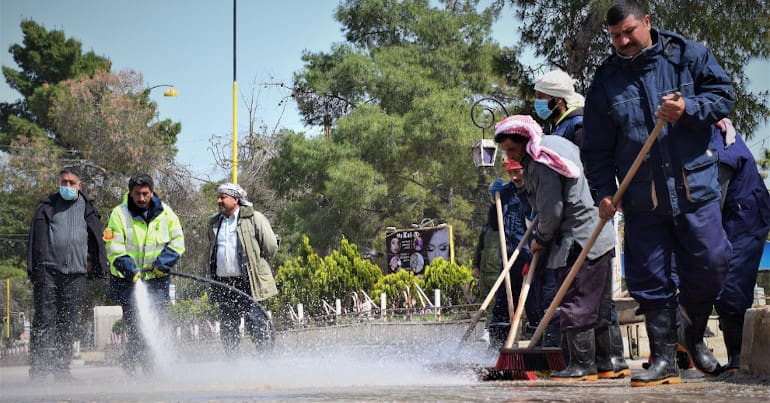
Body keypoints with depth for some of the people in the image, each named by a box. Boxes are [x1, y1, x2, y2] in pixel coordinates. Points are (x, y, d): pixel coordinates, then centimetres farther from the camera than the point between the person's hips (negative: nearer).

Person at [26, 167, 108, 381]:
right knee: (45, 319, -7)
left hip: (76, 274, 2)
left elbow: (96, 239, 18)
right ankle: (39, 365, -7)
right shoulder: (47, 207, 8)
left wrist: (95, 265, 9)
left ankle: (62, 366, 9)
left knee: (68, 323, 4)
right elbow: (36, 238, 5)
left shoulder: (88, 209, 13)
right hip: (48, 270, -2)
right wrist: (34, 267, -3)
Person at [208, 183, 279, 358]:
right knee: (228, 328, 8)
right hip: (223, 283, 6)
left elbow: (271, 248, -2)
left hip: (249, 283, -6)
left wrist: (253, 265, 7)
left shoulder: (254, 219, -5)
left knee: (257, 324, -9)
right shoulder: (214, 223, 13)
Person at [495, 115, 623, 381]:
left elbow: (552, 211, -16)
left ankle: (583, 365, -1)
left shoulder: (541, 165, -16)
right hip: (599, 238, 11)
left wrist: (540, 239, 0)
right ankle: (609, 362, 17)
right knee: (600, 307, 13)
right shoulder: (555, 144, 15)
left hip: (579, 242, -11)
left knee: (575, 306, -5)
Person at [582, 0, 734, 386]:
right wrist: (603, 192, -2)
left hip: (695, 187, -1)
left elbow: (723, 95, 3)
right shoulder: (606, 80, 7)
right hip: (641, 198, 1)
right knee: (650, 280, 1)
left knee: (709, 264, -2)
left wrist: (689, 109, -15)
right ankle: (664, 359, 11)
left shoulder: (689, 55, 3)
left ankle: (694, 336, 24)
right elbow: (596, 147, 8)